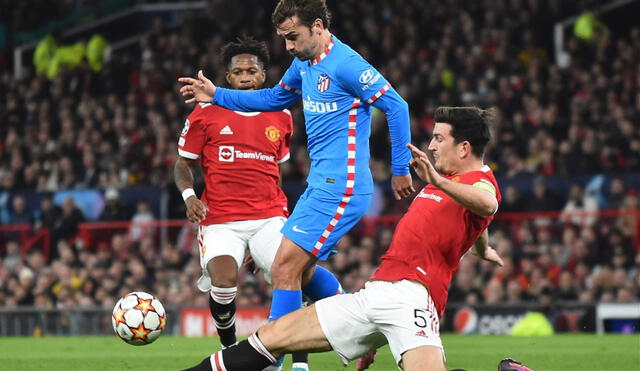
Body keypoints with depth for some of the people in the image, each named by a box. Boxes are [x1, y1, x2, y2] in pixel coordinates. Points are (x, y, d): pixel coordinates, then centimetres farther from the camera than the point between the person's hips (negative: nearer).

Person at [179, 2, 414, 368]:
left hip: (339, 188, -10)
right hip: (320, 185, 10)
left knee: (284, 268, -11)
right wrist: (217, 96, 23)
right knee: (301, 270, 16)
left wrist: (401, 169, -13)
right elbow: (274, 99, 31)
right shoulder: (304, 64, 12)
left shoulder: (345, 64, -16)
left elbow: (396, 107, -16)